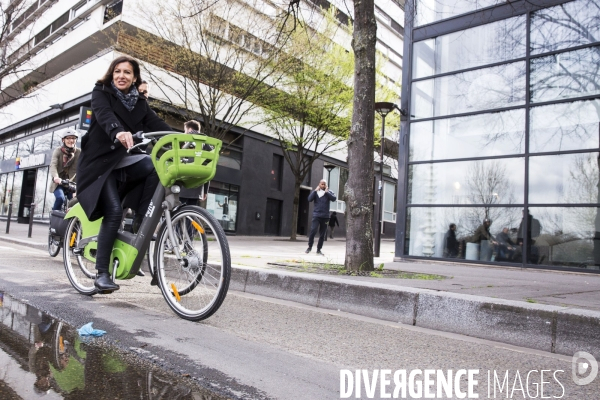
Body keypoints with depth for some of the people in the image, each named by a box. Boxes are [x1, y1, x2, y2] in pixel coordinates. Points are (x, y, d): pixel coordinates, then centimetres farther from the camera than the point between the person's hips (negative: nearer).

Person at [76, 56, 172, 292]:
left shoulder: (140, 103, 12)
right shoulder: (101, 93, -1)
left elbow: (157, 124, -3)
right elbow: (104, 115, -24)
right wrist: (118, 132, -47)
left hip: (125, 161, 4)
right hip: (100, 162, -4)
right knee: (114, 211, -21)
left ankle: (140, 220, -15)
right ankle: (101, 273, -11)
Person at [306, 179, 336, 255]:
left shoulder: (329, 192, 7)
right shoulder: (315, 192, 6)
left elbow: (334, 198, -10)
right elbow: (309, 199, -7)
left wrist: (327, 192, -12)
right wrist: (315, 191, -9)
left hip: (325, 216, 2)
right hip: (316, 215, -1)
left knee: (322, 234, 6)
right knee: (313, 231, -15)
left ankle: (319, 249, 17)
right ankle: (309, 247, 3)